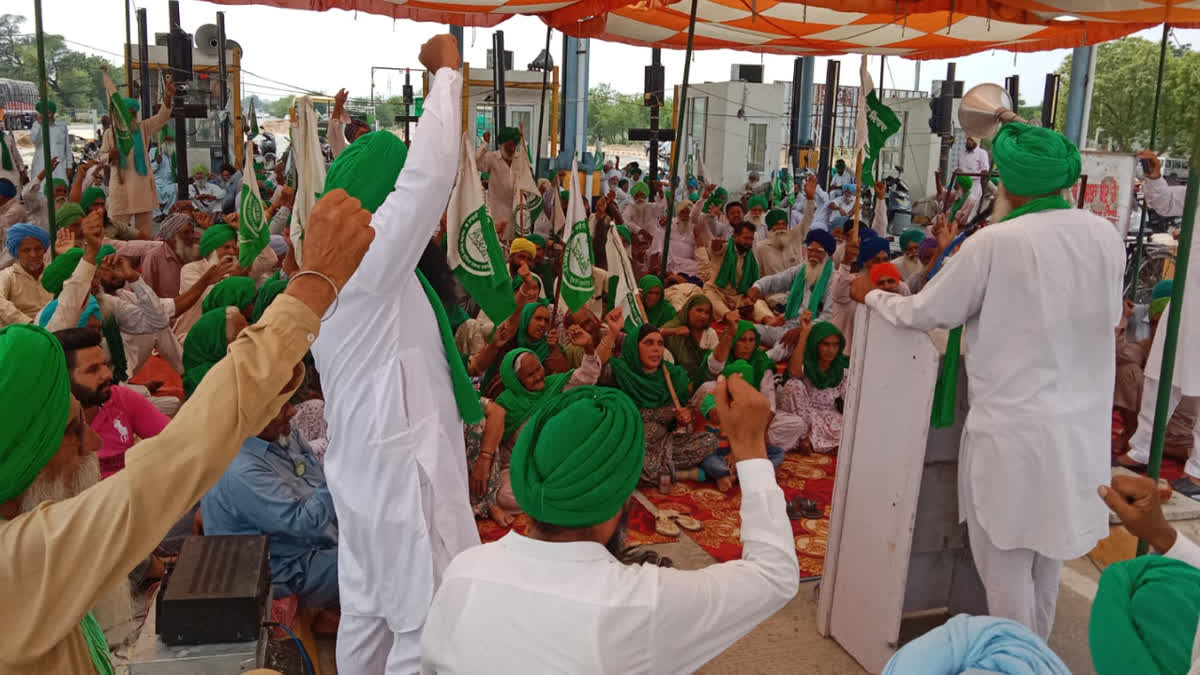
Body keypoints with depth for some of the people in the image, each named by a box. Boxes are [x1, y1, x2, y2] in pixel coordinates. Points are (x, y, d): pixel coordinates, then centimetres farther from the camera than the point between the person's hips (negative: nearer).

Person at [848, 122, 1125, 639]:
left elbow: (926, 313, -9)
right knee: (1047, 556, 24)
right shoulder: (1106, 237, -1)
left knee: (1005, 564, 9)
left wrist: (869, 295, 8)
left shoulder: (997, 242, -17)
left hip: (1014, 428, -7)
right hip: (1081, 426, 7)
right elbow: (1108, 318, 14)